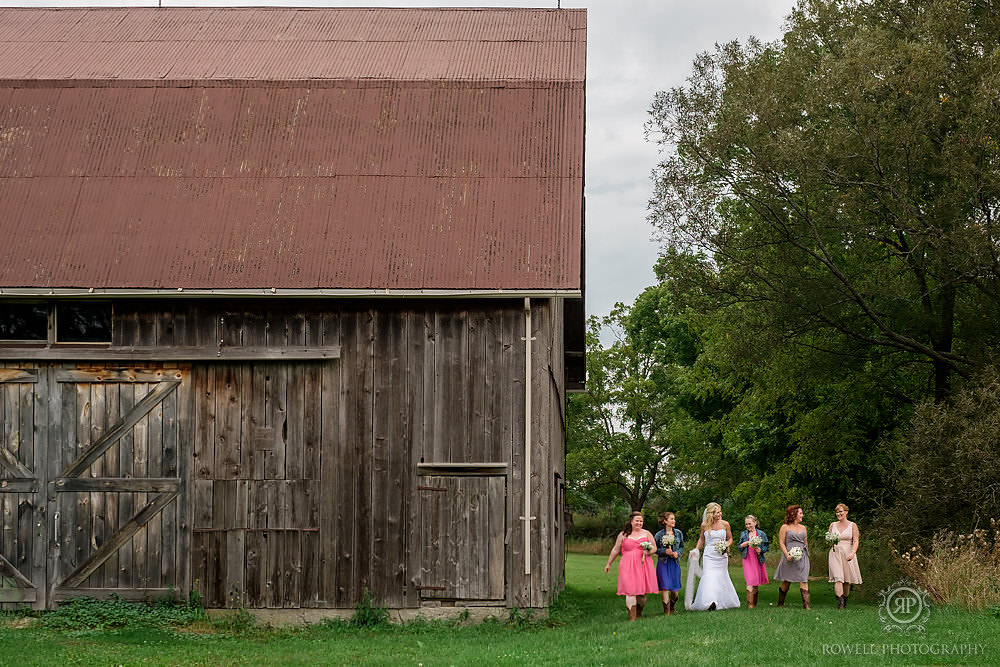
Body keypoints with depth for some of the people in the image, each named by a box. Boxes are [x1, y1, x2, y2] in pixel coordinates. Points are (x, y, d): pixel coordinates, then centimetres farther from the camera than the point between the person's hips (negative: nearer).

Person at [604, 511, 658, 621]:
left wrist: (648, 552, -10)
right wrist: (609, 564, 17)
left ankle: (639, 613, 25)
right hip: (628, 566, -1)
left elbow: (654, 548, 12)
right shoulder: (623, 535, 9)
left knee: (642, 591, 3)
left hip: (643, 565, 1)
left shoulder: (647, 534, 11)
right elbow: (615, 550, 15)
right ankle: (632, 617, -13)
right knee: (630, 591, -11)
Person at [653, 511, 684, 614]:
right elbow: (655, 549, 2)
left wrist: (677, 553, -5)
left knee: (675, 588, 4)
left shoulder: (678, 533, 7)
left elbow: (682, 547, 15)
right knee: (665, 586, -10)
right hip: (663, 563, -3)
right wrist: (665, 551, -13)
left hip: (675, 562, 3)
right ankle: (666, 610, -7)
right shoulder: (659, 535, -2)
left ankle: (672, 607, 30)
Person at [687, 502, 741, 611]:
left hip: (722, 556, 1)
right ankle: (710, 602, -20)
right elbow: (701, 539, 16)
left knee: (721, 577, 7)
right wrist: (697, 550, 8)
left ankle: (723, 602, 22)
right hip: (709, 555, -1)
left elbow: (730, 539, 10)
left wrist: (726, 545, -9)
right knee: (709, 577, -14)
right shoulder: (705, 525, -1)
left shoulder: (725, 524, -1)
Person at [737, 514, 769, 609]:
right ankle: (750, 604, -14)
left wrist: (760, 549, -16)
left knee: (756, 583, 7)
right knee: (750, 581, -13)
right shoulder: (744, 534, 9)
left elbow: (765, 548, 4)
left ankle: (754, 604, 18)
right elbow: (740, 547, 9)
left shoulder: (761, 534, 4)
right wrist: (747, 543, -8)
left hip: (758, 559, 0)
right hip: (747, 560, 0)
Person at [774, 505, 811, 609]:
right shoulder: (785, 527, 0)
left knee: (804, 580, -9)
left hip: (802, 557, 4)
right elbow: (781, 543, -4)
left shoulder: (803, 528, 15)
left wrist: (806, 553, 17)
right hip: (790, 557, -4)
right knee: (786, 581, 4)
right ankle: (780, 603, 21)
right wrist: (787, 555, -15)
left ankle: (806, 604, -16)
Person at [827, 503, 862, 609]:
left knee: (847, 580, 5)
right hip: (835, 554, 1)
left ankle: (845, 602, 20)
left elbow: (856, 541, -3)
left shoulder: (852, 525, 4)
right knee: (838, 578, -15)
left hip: (848, 555, -1)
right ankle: (840, 602, -24)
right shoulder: (833, 525, 12)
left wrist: (852, 553, -20)